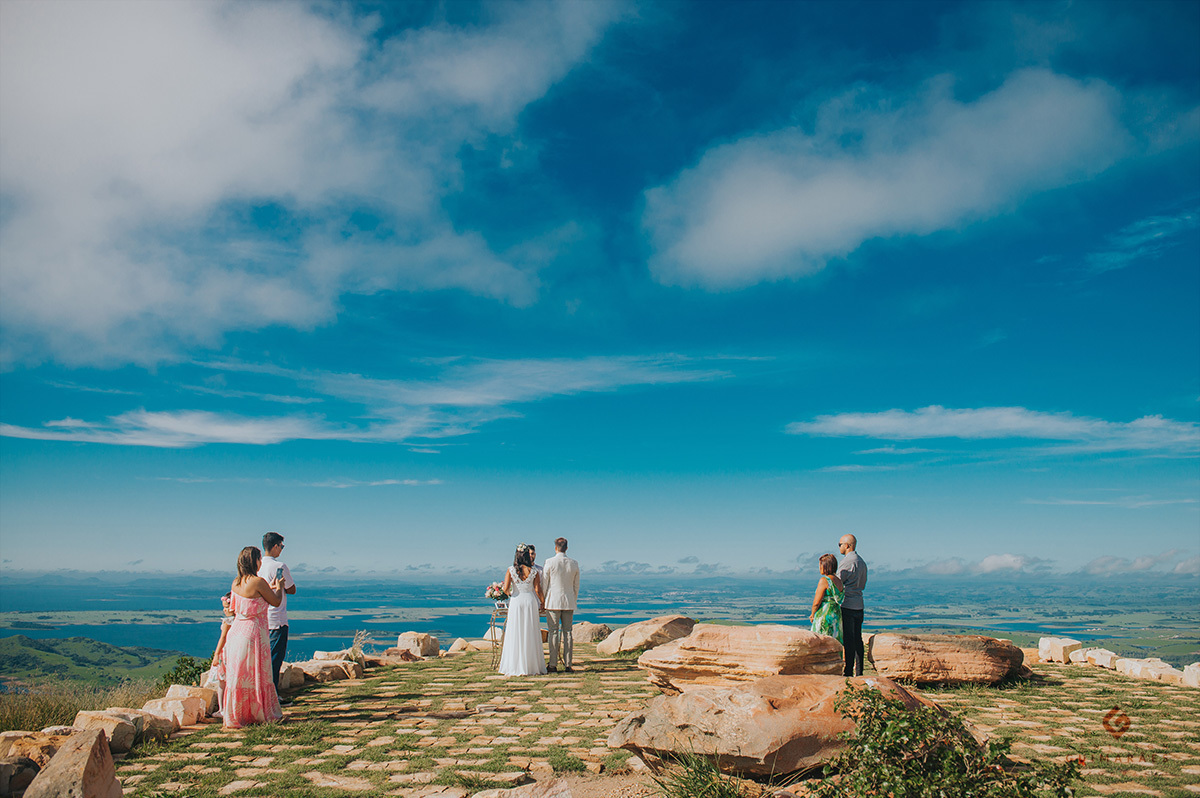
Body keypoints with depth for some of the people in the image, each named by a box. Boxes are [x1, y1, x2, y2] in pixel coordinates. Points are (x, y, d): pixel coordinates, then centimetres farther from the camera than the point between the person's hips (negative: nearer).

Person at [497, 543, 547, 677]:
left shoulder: (511, 571, -2)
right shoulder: (534, 572, -1)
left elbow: (505, 588, -9)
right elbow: (538, 590, -1)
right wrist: (543, 602, 14)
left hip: (516, 602, 0)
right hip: (530, 602, 0)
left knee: (515, 634, 5)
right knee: (530, 635, 7)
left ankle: (515, 666, 5)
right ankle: (531, 665, 9)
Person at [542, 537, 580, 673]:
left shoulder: (550, 562, -8)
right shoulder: (574, 564, 4)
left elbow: (544, 584, -3)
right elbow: (576, 586, 11)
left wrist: (542, 601, 8)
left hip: (553, 602, -3)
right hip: (569, 603, 3)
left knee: (553, 633, -1)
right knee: (567, 633, 7)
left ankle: (553, 665, -1)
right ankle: (568, 665, 7)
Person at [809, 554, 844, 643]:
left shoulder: (824, 580, -14)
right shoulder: (838, 580, 10)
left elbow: (816, 602, -14)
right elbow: (840, 600, 12)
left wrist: (812, 614, 4)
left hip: (825, 615, -8)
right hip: (837, 614, 8)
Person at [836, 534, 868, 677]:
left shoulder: (847, 561, -13)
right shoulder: (862, 562, 15)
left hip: (846, 604, -8)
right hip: (858, 605, 8)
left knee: (848, 640, -6)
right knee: (857, 639, 10)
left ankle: (848, 672, -6)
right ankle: (858, 671, 12)